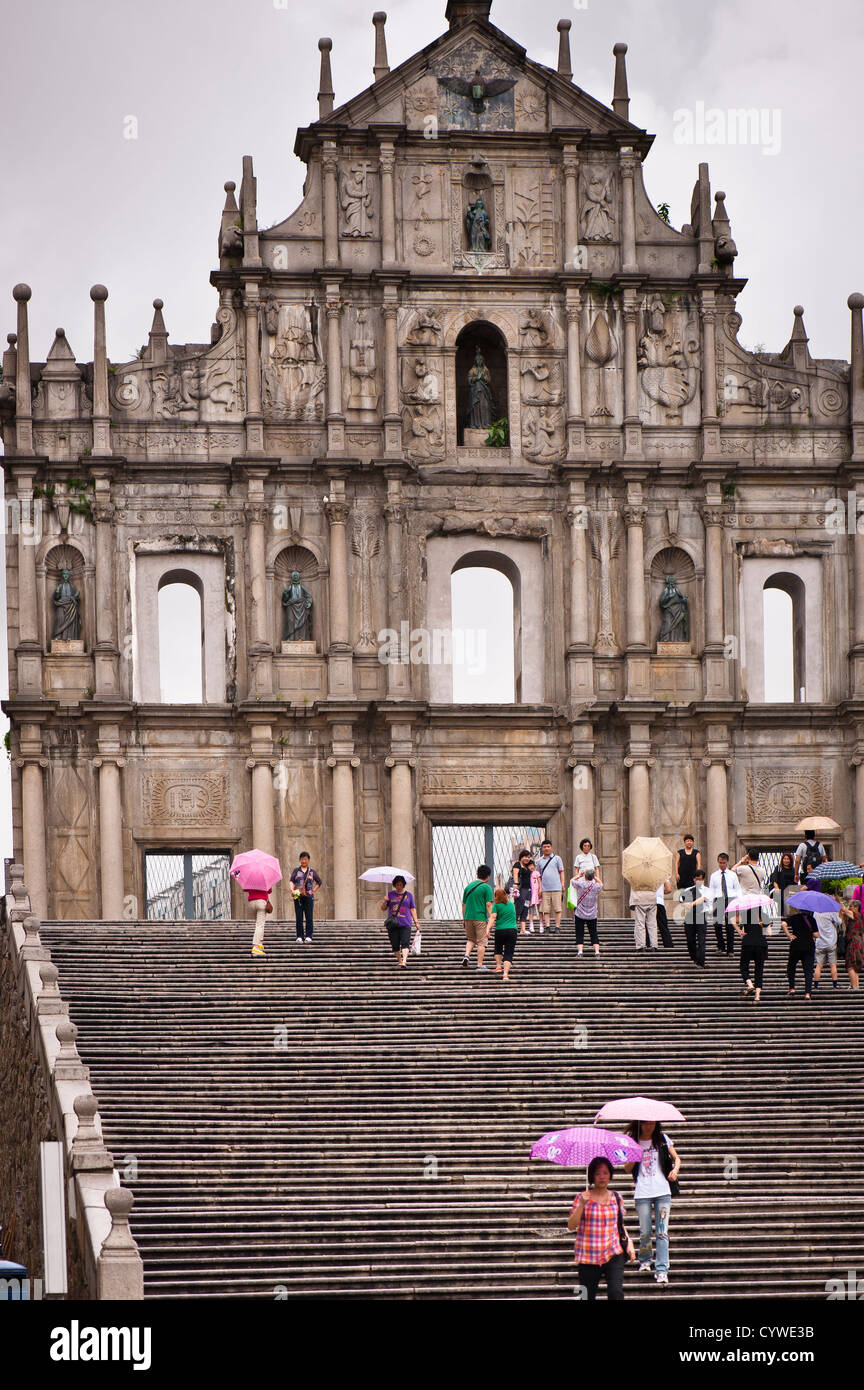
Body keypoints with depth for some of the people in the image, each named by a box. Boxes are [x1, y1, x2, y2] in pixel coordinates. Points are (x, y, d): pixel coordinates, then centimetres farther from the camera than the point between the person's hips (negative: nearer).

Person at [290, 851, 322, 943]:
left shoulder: (312, 872, 12)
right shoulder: (296, 871, 10)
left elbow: (319, 882, 21)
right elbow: (291, 881, 0)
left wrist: (313, 891, 7)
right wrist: (292, 890, -18)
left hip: (308, 897, 0)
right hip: (298, 897, 0)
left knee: (309, 917, -6)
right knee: (299, 917, -2)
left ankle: (308, 936, -4)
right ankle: (299, 936, 2)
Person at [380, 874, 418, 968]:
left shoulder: (409, 895, 11)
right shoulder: (390, 894, 12)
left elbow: (413, 909, 12)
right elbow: (383, 908, 14)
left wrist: (416, 922, 6)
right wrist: (385, 902, -8)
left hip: (405, 924, -1)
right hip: (393, 924, 1)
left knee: (405, 943, -16)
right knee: (395, 944, 2)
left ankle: (404, 961, -26)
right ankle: (399, 960, 18)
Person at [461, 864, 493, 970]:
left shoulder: (469, 886, 10)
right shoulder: (486, 887, -7)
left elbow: (463, 904, 14)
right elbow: (488, 904, -12)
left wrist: (464, 918, 21)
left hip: (468, 917, 5)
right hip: (481, 917, -5)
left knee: (470, 939, 20)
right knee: (481, 941, 2)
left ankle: (467, 955, -2)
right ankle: (480, 964, 1)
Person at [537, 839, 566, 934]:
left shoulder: (557, 858, 7)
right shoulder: (539, 861, 14)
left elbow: (561, 872, 8)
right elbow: (539, 876, 17)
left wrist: (562, 884, 0)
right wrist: (539, 887, 7)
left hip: (556, 888, -2)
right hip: (545, 889, 2)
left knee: (557, 909, -3)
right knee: (546, 910, -1)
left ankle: (557, 926, 0)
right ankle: (547, 926, 0)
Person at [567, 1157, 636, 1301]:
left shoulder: (616, 1198, 9)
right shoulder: (583, 1198, 1)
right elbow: (571, 1226, -7)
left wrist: (629, 1242, 6)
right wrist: (582, 1204, -17)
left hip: (613, 1254, 1)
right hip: (588, 1257, -1)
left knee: (616, 1292, -17)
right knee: (588, 1296, 1)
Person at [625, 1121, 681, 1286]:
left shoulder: (662, 1139, 7)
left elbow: (676, 1158, 10)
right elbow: (628, 1169, 6)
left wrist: (675, 1169, -12)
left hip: (662, 1191, 0)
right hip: (642, 1192, 0)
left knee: (662, 1232, -7)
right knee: (645, 1232, 1)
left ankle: (661, 1270, -5)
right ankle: (644, 1262, 27)